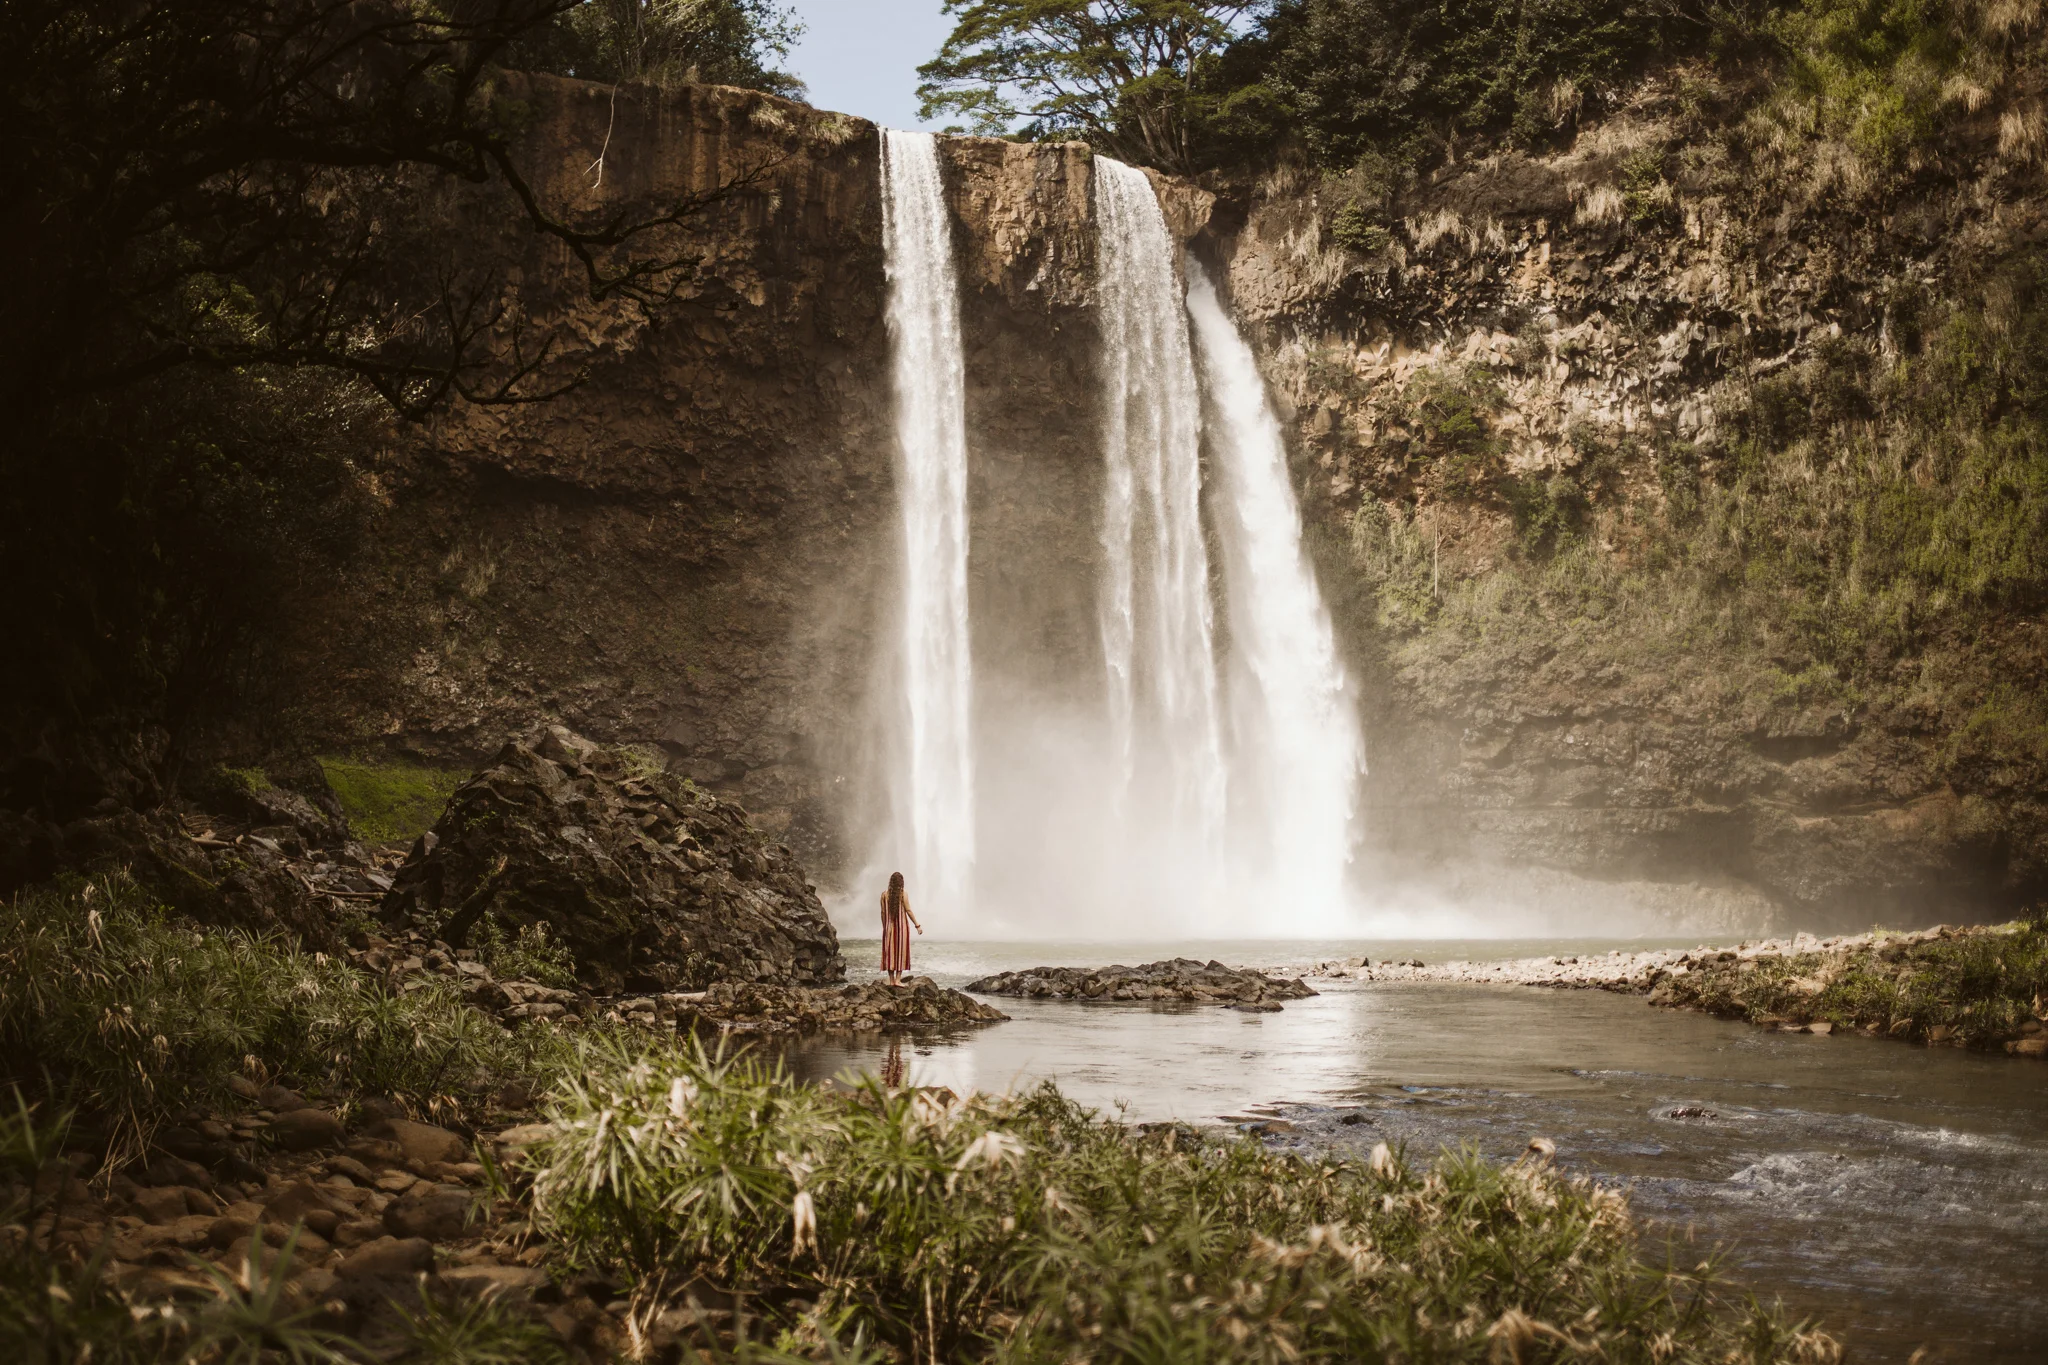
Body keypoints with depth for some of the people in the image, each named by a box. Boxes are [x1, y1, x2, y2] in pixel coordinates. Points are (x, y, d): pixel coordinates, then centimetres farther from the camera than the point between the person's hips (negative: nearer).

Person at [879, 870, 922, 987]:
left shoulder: (884, 895, -1)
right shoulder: (903, 895, -8)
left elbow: (883, 912, 1)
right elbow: (908, 911, -9)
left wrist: (884, 927, 11)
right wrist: (917, 925, -3)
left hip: (889, 927, 3)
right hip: (902, 926, -3)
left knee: (890, 952, 7)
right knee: (901, 951, 2)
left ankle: (891, 981, 7)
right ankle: (897, 979, -5)